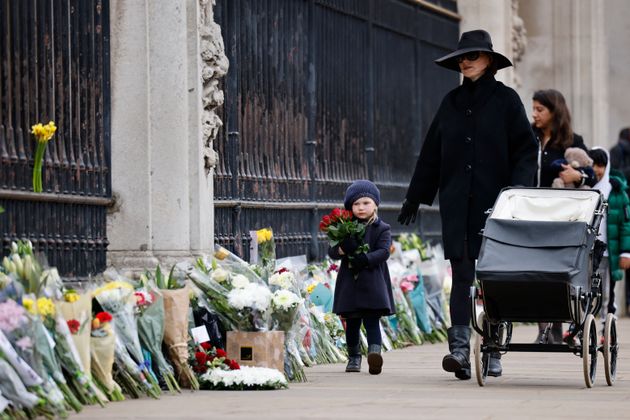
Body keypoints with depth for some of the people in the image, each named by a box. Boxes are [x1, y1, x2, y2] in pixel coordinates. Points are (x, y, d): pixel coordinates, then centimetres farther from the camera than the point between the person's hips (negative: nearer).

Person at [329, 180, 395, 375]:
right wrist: (342, 249, -19)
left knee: (372, 320, -11)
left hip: (372, 283, -3)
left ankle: (374, 352, -24)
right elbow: (332, 252, 4)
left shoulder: (382, 229, 3)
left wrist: (366, 259, -27)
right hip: (350, 282, 3)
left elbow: (383, 252, -10)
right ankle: (353, 357, 23)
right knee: (352, 322, 10)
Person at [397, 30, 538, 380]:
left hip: (495, 202, -2)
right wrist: (415, 197, 17)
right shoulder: (452, 102, 13)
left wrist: (518, 192, -14)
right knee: (462, 273, -7)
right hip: (457, 203, 3)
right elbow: (431, 153, 17)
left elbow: (526, 150, -2)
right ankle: (460, 348, -13)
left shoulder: (506, 99, 2)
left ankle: (493, 352, 12)